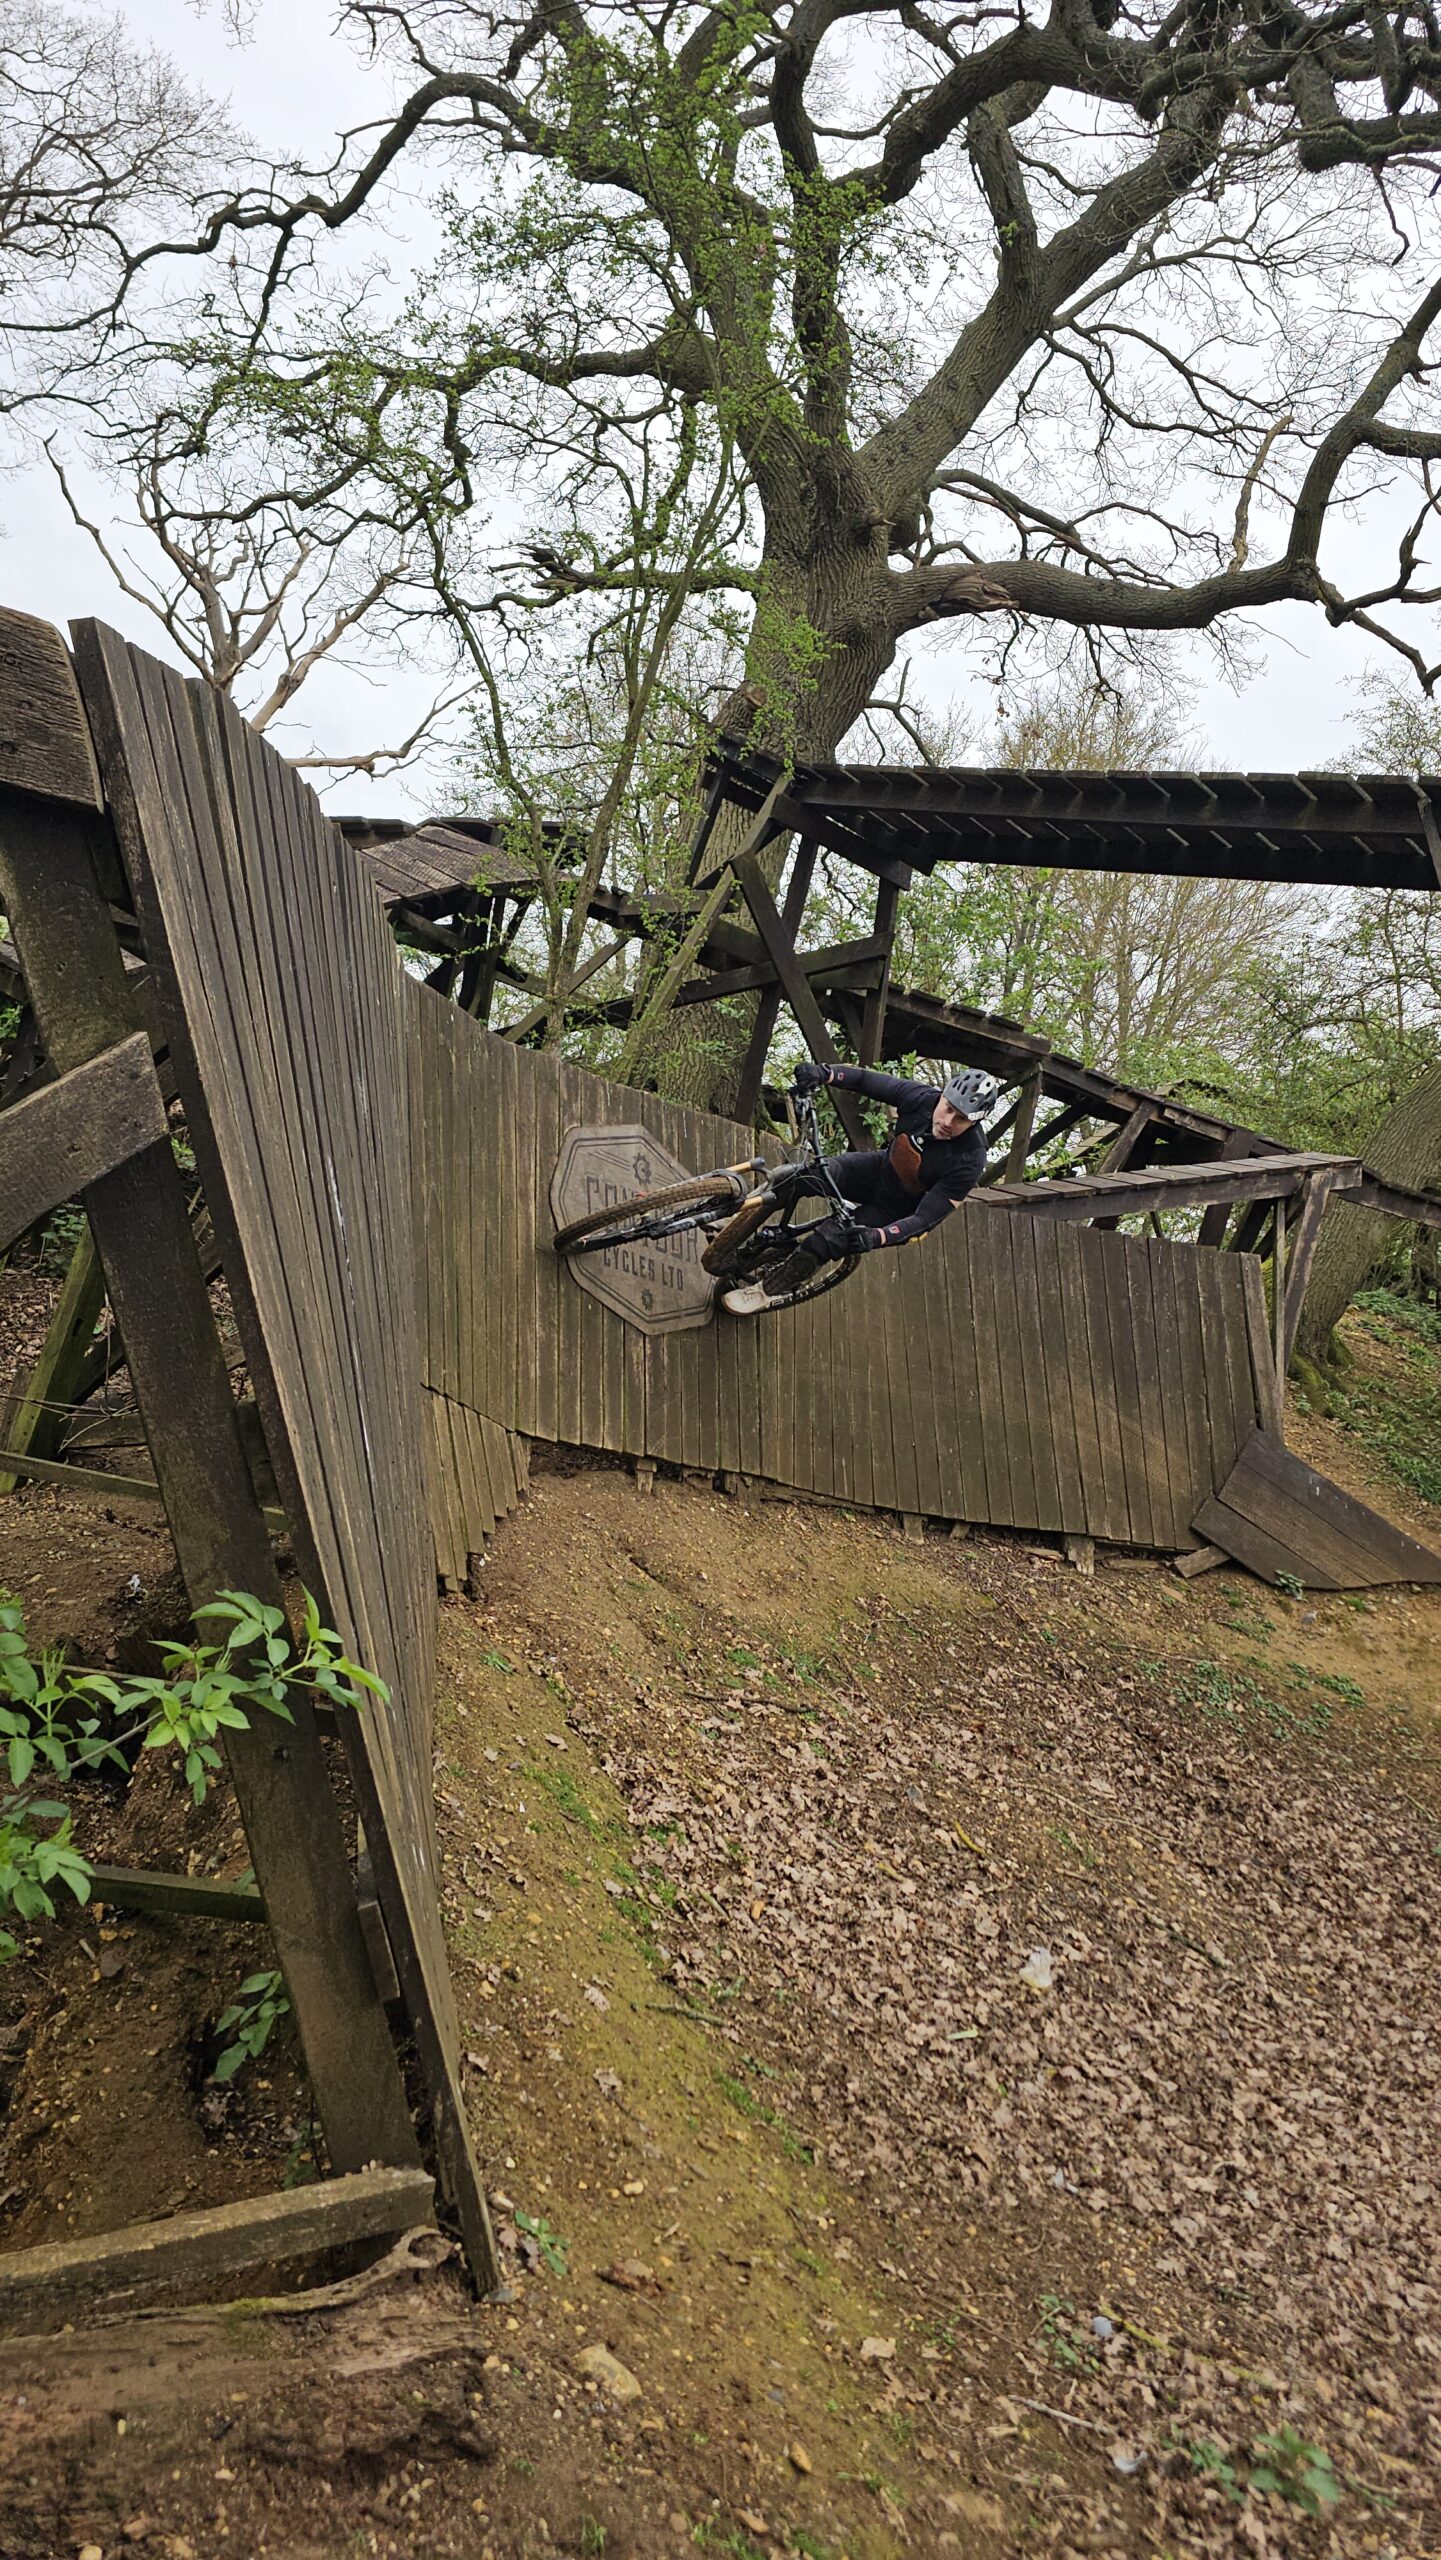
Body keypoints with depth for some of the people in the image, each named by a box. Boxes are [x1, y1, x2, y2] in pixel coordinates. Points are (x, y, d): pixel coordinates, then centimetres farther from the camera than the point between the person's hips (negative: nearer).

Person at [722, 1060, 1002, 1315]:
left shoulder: (968, 1162, -33)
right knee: (789, 1180, -17)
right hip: (877, 1170, 4)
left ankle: (771, 1291, 3)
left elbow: (926, 1219, -32)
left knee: (824, 1241, -21)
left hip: (898, 1210, -4)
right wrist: (822, 1072, -31)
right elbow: (865, 1079, -13)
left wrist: (877, 1237, -46)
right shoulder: (921, 1098, -23)